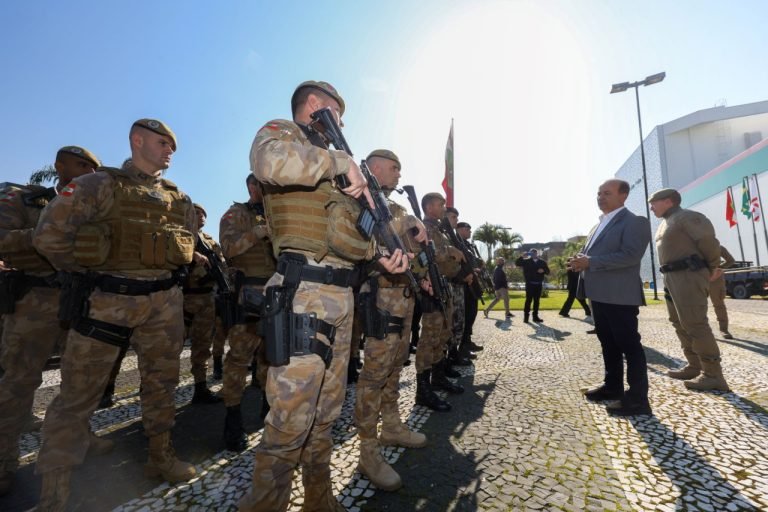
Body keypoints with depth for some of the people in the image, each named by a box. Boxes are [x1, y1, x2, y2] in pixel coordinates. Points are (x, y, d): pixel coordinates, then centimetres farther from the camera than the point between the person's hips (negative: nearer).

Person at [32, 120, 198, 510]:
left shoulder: (178, 198, 11)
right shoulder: (101, 185, -4)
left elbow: (188, 240, 21)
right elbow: (50, 233, -10)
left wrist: (162, 273, 14)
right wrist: (84, 275, -2)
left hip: (164, 302, 5)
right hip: (107, 301, -4)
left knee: (161, 382, 13)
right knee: (78, 393, 5)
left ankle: (160, 456, 31)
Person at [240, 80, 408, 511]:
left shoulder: (330, 162, 28)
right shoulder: (280, 131, 5)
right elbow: (271, 161, -23)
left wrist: (380, 254, 9)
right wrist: (342, 162, -11)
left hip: (342, 296, 9)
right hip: (304, 294, -9)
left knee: (326, 414, 17)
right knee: (291, 419, -4)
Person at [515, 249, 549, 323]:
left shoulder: (542, 262, 9)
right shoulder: (526, 261, 2)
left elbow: (548, 272, 8)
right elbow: (517, 263, -6)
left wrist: (543, 270, -13)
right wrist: (522, 256, -17)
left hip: (538, 284, 3)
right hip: (530, 284, -3)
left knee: (537, 300, 7)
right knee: (528, 300, -4)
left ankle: (535, 316, 15)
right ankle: (526, 316, 0)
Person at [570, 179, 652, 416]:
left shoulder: (635, 221, -7)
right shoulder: (599, 225, 20)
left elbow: (631, 255, -20)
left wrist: (591, 262, -22)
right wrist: (581, 260, 0)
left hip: (620, 295, -9)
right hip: (599, 294, 9)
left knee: (629, 345, -1)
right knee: (607, 343, 17)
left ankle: (637, 398, 8)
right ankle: (612, 386, 29)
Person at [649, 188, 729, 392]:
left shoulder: (687, 217, -8)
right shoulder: (665, 224, 19)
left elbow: (709, 241, -13)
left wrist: (712, 267, 1)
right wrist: (710, 268, 15)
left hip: (689, 275, -10)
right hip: (672, 277, 10)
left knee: (694, 323, -11)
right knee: (679, 322, 11)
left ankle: (713, 375, -5)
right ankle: (695, 367, 18)